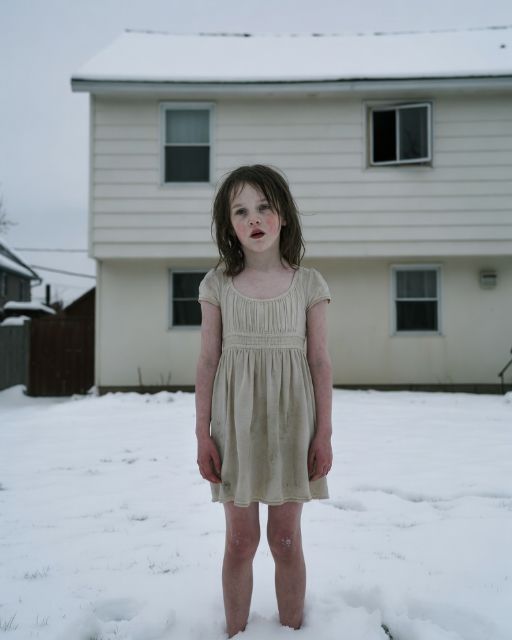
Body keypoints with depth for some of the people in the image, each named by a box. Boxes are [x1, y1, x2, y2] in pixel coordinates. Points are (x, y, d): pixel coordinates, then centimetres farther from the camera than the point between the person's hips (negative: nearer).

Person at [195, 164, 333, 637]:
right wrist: (202, 433, -2)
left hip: (290, 420, 0)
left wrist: (324, 433, -2)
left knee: (286, 539, 9)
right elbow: (208, 360, 1)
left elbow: (320, 360, 0)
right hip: (235, 420, 1)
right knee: (240, 540, 10)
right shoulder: (218, 284, 1)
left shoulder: (308, 283, -1)